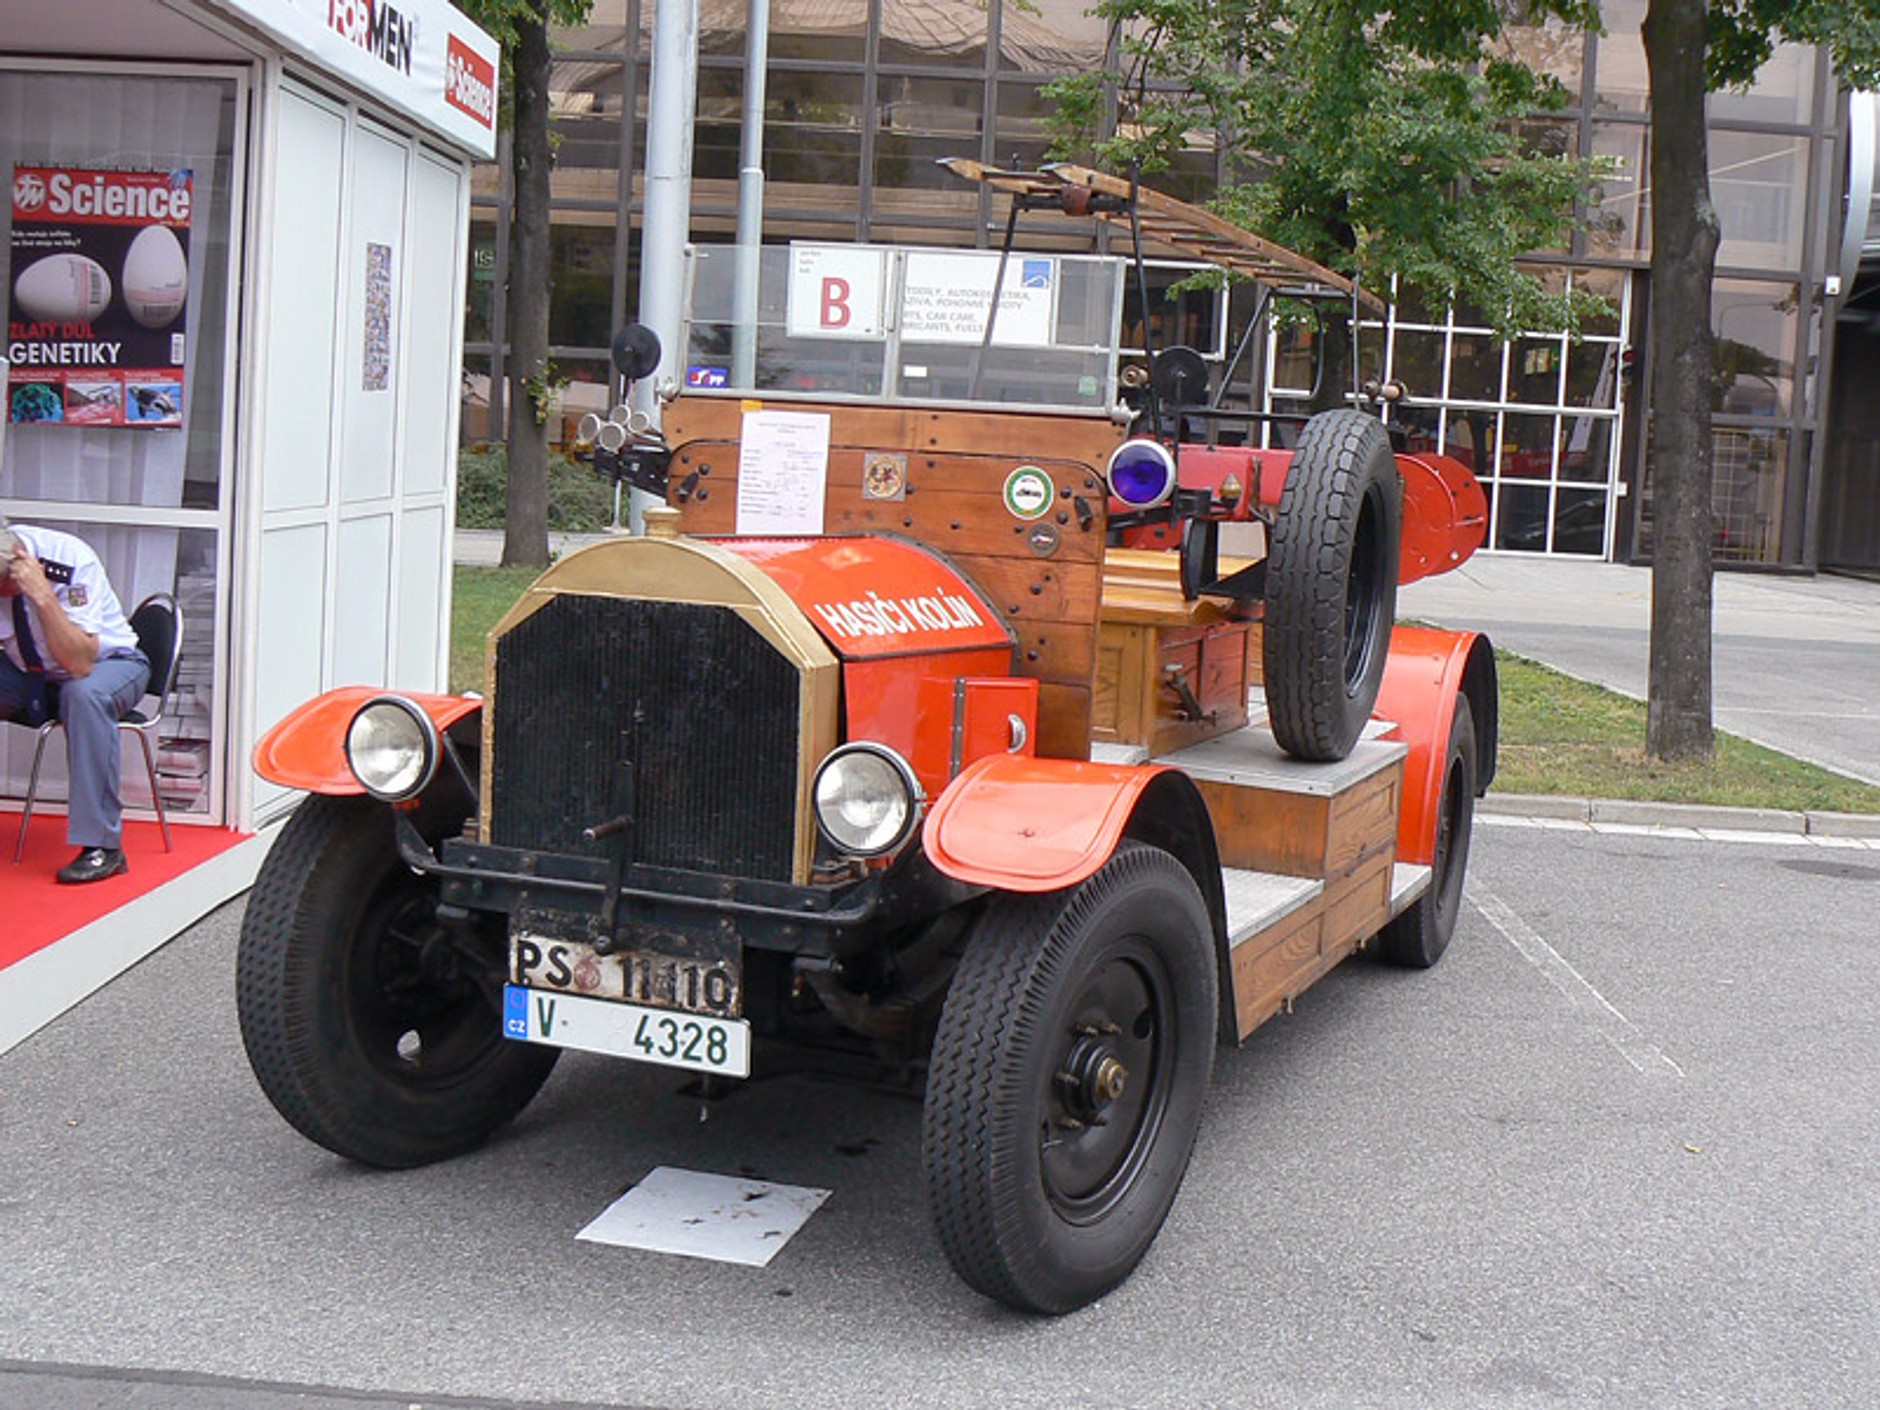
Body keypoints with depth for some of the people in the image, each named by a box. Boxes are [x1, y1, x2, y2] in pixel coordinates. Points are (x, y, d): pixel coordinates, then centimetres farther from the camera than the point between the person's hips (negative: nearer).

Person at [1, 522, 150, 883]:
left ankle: (101, 845, -33)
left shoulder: (69, 559, -29)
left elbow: (80, 665, -34)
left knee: (84, 694, -38)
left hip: (108, 664, -4)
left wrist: (42, 595, -42)